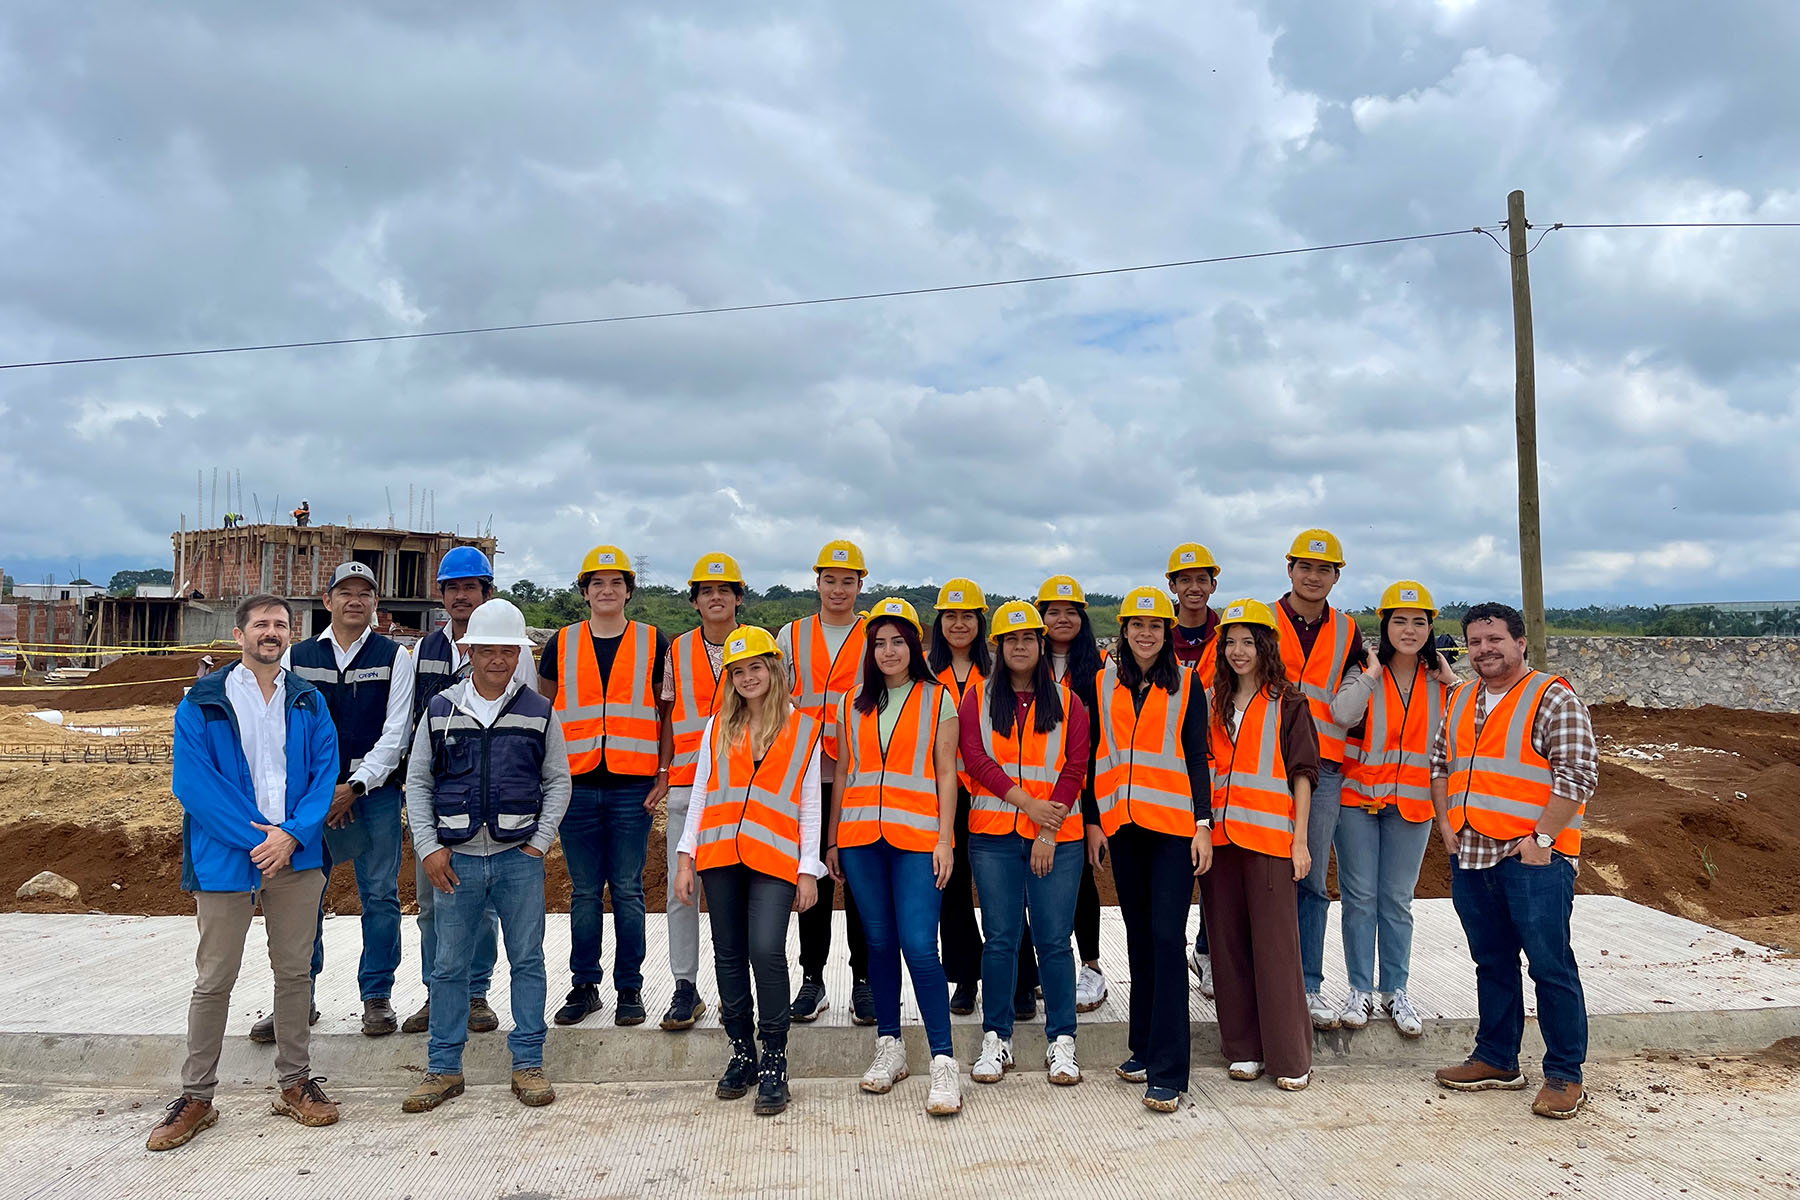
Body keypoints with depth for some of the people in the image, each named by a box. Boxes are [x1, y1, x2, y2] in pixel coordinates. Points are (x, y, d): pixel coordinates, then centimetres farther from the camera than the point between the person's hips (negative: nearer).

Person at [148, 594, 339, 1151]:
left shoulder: (308, 702, 7)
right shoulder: (202, 702, -2)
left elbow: (324, 773, 1)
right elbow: (193, 782, -10)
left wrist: (293, 834, -14)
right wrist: (256, 837, -16)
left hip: (296, 854, 3)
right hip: (225, 856, -2)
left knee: (295, 971, 11)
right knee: (214, 980, 6)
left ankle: (294, 1084, 24)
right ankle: (196, 1096, 20)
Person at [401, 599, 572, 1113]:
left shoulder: (538, 711, 2)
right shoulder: (440, 710, 3)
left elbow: (557, 781, 7)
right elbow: (418, 783, 7)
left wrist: (541, 841, -3)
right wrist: (429, 847, -1)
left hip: (520, 858, 0)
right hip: (456, 859, 1)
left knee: (528, 960, 6)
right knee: (450, 965, 7)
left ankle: (528, 1062, 17)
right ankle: (444, 1067, 21)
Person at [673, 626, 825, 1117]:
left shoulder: (804, 730, 5)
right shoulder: (718, 727, 12)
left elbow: (810, 805, 5)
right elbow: (699, 794, 12)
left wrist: (809, 870, 0)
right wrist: (685, 857, 5)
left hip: (775, 857, -3)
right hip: (720, 855, 3)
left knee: (767, 951, -15)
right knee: (729, 956, 8)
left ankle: (774, 1062, -2)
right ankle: (742, 1053, 22)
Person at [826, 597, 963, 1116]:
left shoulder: (938, 699, 4)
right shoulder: (853, 703, 13)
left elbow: (945, 774, 2)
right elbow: (842, 775, 15)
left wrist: (944, 839, -6)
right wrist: (832, 840, 12)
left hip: (917, 836, -3)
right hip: (860, 836, 4)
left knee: (919, 946, -11)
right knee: (879, 943, 9)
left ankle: (944, 1063, -5)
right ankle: (889, 1048, 22)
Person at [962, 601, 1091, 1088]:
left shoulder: (1066, 701, 8)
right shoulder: (977, 698, 8)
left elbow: (1075, 768, 1)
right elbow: (976, 759, -3)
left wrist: (1048, 833, -8)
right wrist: (1027, 803, -13)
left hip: (1057, 837, 0)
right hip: (994, 834, 0)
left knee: (1054, 940, 1)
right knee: (1000, 939, 4)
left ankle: (1061, 1041, 13)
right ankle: (996, 1040, 16)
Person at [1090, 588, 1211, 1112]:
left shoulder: (1187, 684, 3)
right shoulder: (1103, 683, 9)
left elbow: (1197, 757, 2)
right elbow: (1093, 755, 9)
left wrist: (1204, 823, -5)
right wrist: (1092, 820, 4)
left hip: (1173, 823, -3)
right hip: (1121, 824, 3)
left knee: (1167, 937, -9)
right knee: (1139, 935, 12)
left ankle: (1167, 1071, -5)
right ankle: (1144, 1046, 24)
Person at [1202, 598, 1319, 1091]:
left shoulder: (1287, 703, 2)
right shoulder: (1214, 703, 15)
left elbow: (1301, 774, 0)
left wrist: (1300, 839, -6)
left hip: (1269, 837, -4)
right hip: (1219, 836, 4)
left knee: (1275, 944, -4)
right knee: (1228, 943, 7)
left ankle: (1290, 1056, 6)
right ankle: (1243, 1048, 18)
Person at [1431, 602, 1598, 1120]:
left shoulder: (1553, 698, -7)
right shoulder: (1461, 702, 15)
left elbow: (1579, 773, -13)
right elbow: (1440, 764, 21)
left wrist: (1542, 837, -17)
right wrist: (1446, 822, 9)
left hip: (1534, 858, -6)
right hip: (1470, 857, 7)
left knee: (1550, 966, -1)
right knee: (1492, 963, 15)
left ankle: (1565, 1076, 11)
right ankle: (1496, 1060, 27)